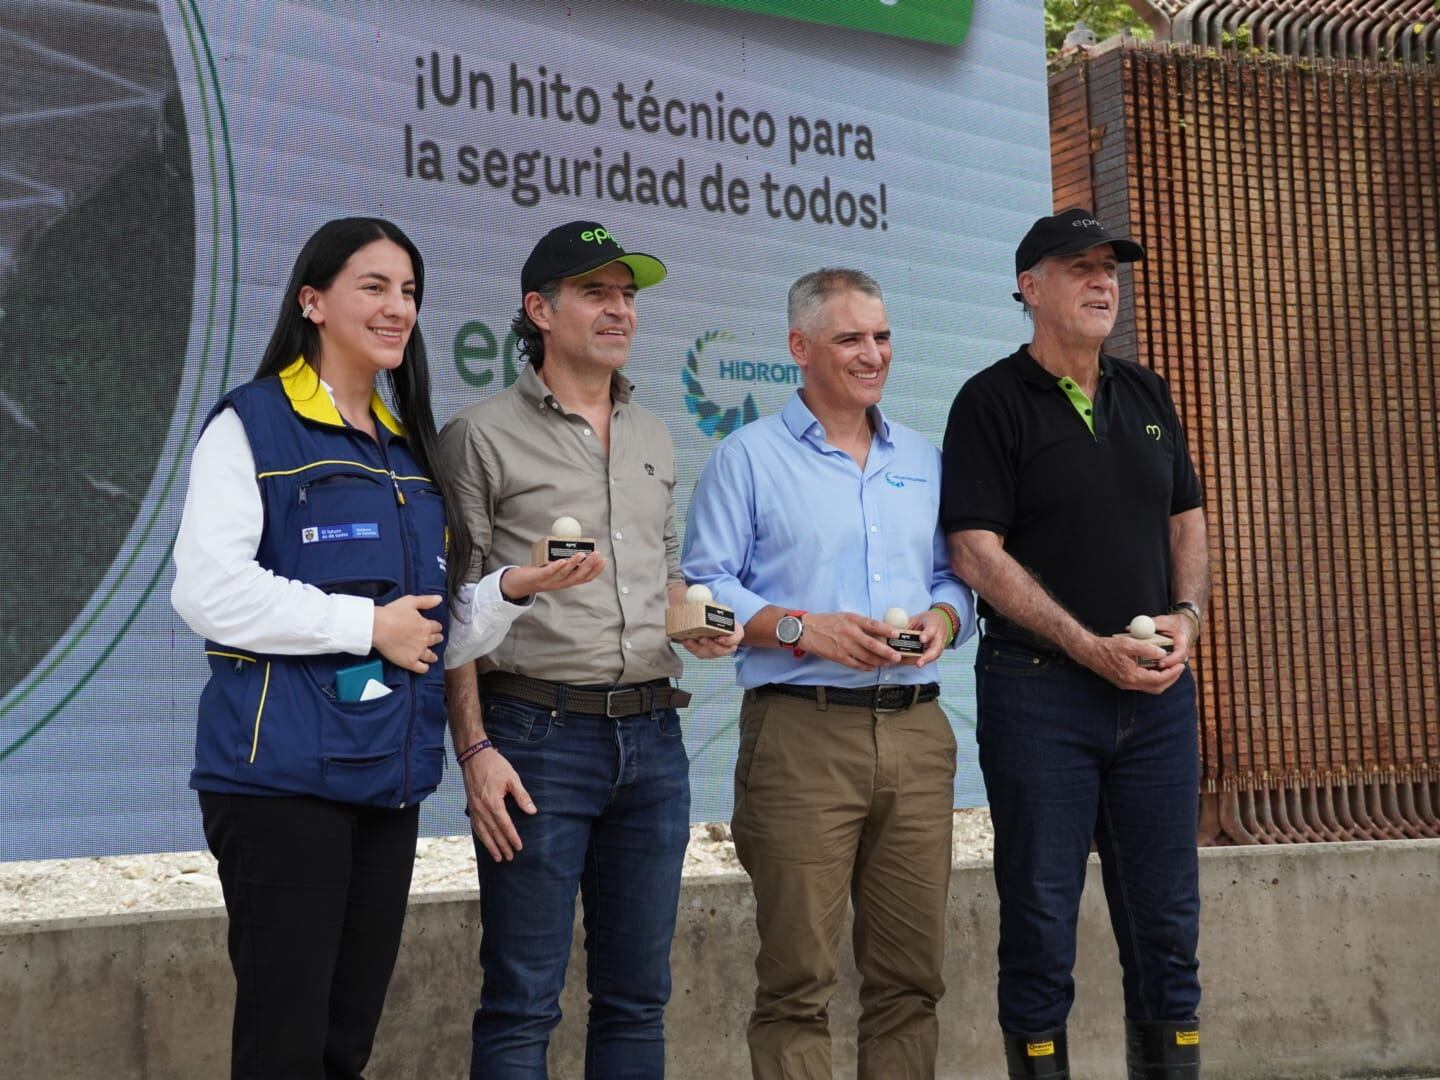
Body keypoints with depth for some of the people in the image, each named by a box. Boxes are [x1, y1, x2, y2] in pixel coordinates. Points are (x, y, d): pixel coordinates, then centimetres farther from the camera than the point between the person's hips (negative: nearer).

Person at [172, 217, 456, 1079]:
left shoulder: (409, 448, 17)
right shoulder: (253, 425, -4)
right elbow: (209, 590, -15)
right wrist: (368, 626, -14)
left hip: (389, 772, 7)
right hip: (285, 771, -7)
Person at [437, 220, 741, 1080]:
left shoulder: (652, 438, 17)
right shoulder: (482, 436, -1)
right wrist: (476, 749, -14)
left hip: (652, 733, 6)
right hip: (539, 733, -6)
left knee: (638, 995, 10)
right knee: (523, 1003, -3)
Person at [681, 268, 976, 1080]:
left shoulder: (924, 461, 19)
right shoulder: (749, 457, 4)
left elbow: (954, 577, 19)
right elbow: (706, 587, -2)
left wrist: (942, 620, -3)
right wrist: (803, 628, -15)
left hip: (916, 731, 5)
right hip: (802, 730, -4)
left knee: (912, 972, 5)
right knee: (799, 979, -5)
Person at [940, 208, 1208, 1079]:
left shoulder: (1148, 395, 14)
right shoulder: (993, 401, -4)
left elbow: (1187, 523, 19)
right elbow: (977, 552, -11)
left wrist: (1185, 617, -2)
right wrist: (1091, 648, -17)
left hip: (1156, 687, 5)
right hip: (1039, 689, -5)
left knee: (1166, 919, 8)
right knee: (1041, 920, 0)